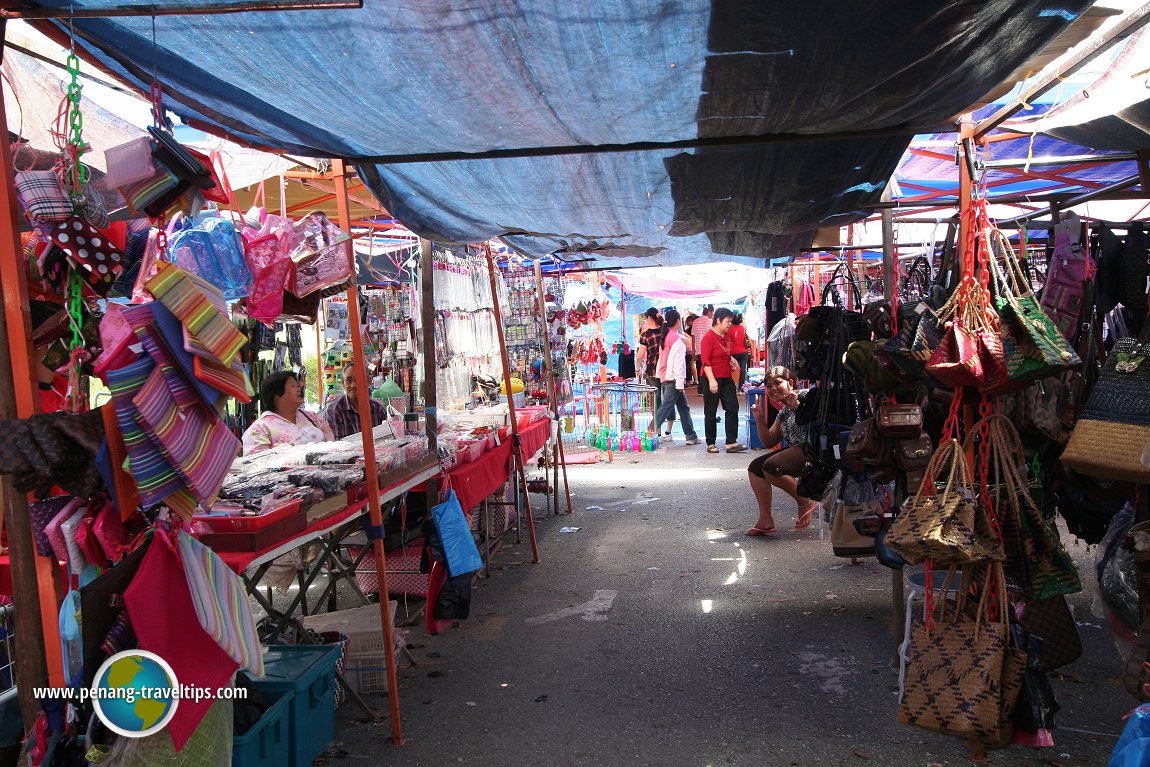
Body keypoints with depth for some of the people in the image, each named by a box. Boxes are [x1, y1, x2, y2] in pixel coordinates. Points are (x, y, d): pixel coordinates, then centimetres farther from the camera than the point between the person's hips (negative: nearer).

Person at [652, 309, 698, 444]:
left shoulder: (664, 337, 12)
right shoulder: (676, 339, -13)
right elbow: (678, 362, -17)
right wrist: (680, 382, -17)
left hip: (665, 377, 9)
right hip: (673, 378, -9)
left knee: (684, 406, 14)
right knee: (666, 406, -7)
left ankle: (691, 436, 18)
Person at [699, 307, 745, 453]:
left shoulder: (726, 336, 11)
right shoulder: (709, 337, -13)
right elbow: (705, 360, -19)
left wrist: (730, 358, 12)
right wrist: (711, 380, -23)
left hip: (726, 379, 8)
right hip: (712, 379, -8)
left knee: (732, 408, 1)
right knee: (711, 412, 3)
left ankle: (731, 443, 2)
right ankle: (711, 444, 12)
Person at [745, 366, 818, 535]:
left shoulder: (805, 396, -6)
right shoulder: (783, 412, 20)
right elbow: (769, 442, 21)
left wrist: (798, 405, -24)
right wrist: (759, 419, 9)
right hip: (795, 450, 10)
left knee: (771, 467, -26)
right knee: (755, 468, 3)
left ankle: (805, 502, -6)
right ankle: (765, 520, -2)